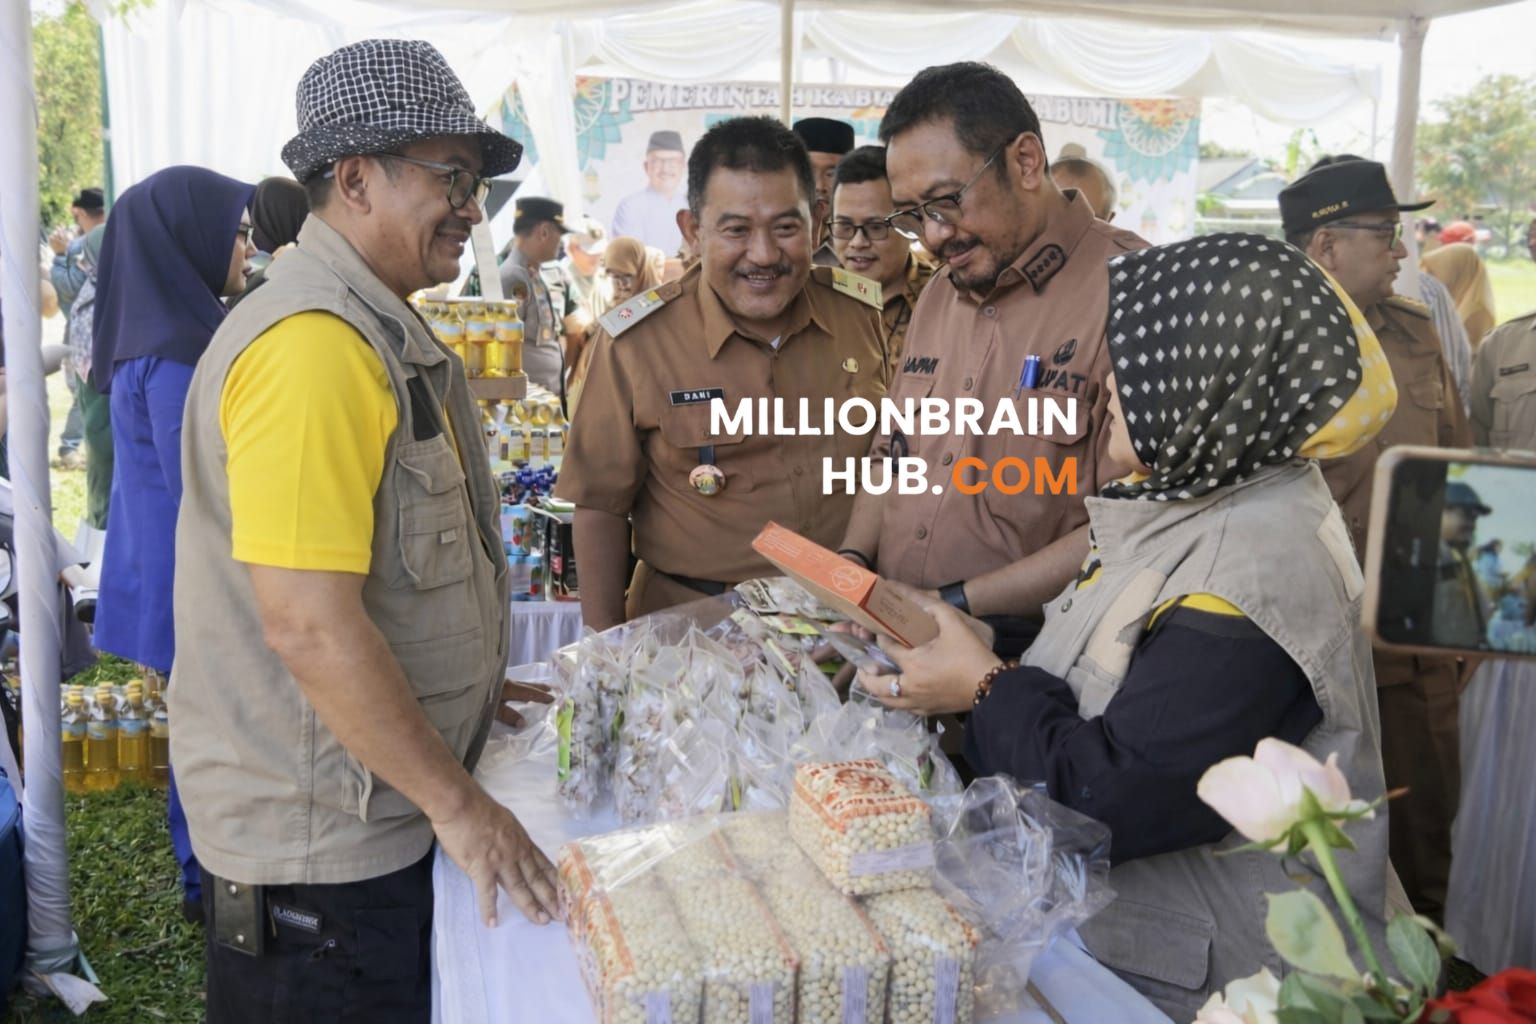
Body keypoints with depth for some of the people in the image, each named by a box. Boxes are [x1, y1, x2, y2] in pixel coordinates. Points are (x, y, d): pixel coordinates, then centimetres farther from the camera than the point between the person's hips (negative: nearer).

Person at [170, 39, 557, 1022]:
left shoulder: (384, 331, 10)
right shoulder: (313, 344, -24)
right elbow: (307, 622, -28)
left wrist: (465, 686, 19)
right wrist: (456, 801, -21)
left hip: (378, 811, 10)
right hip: (319, 838, -9)